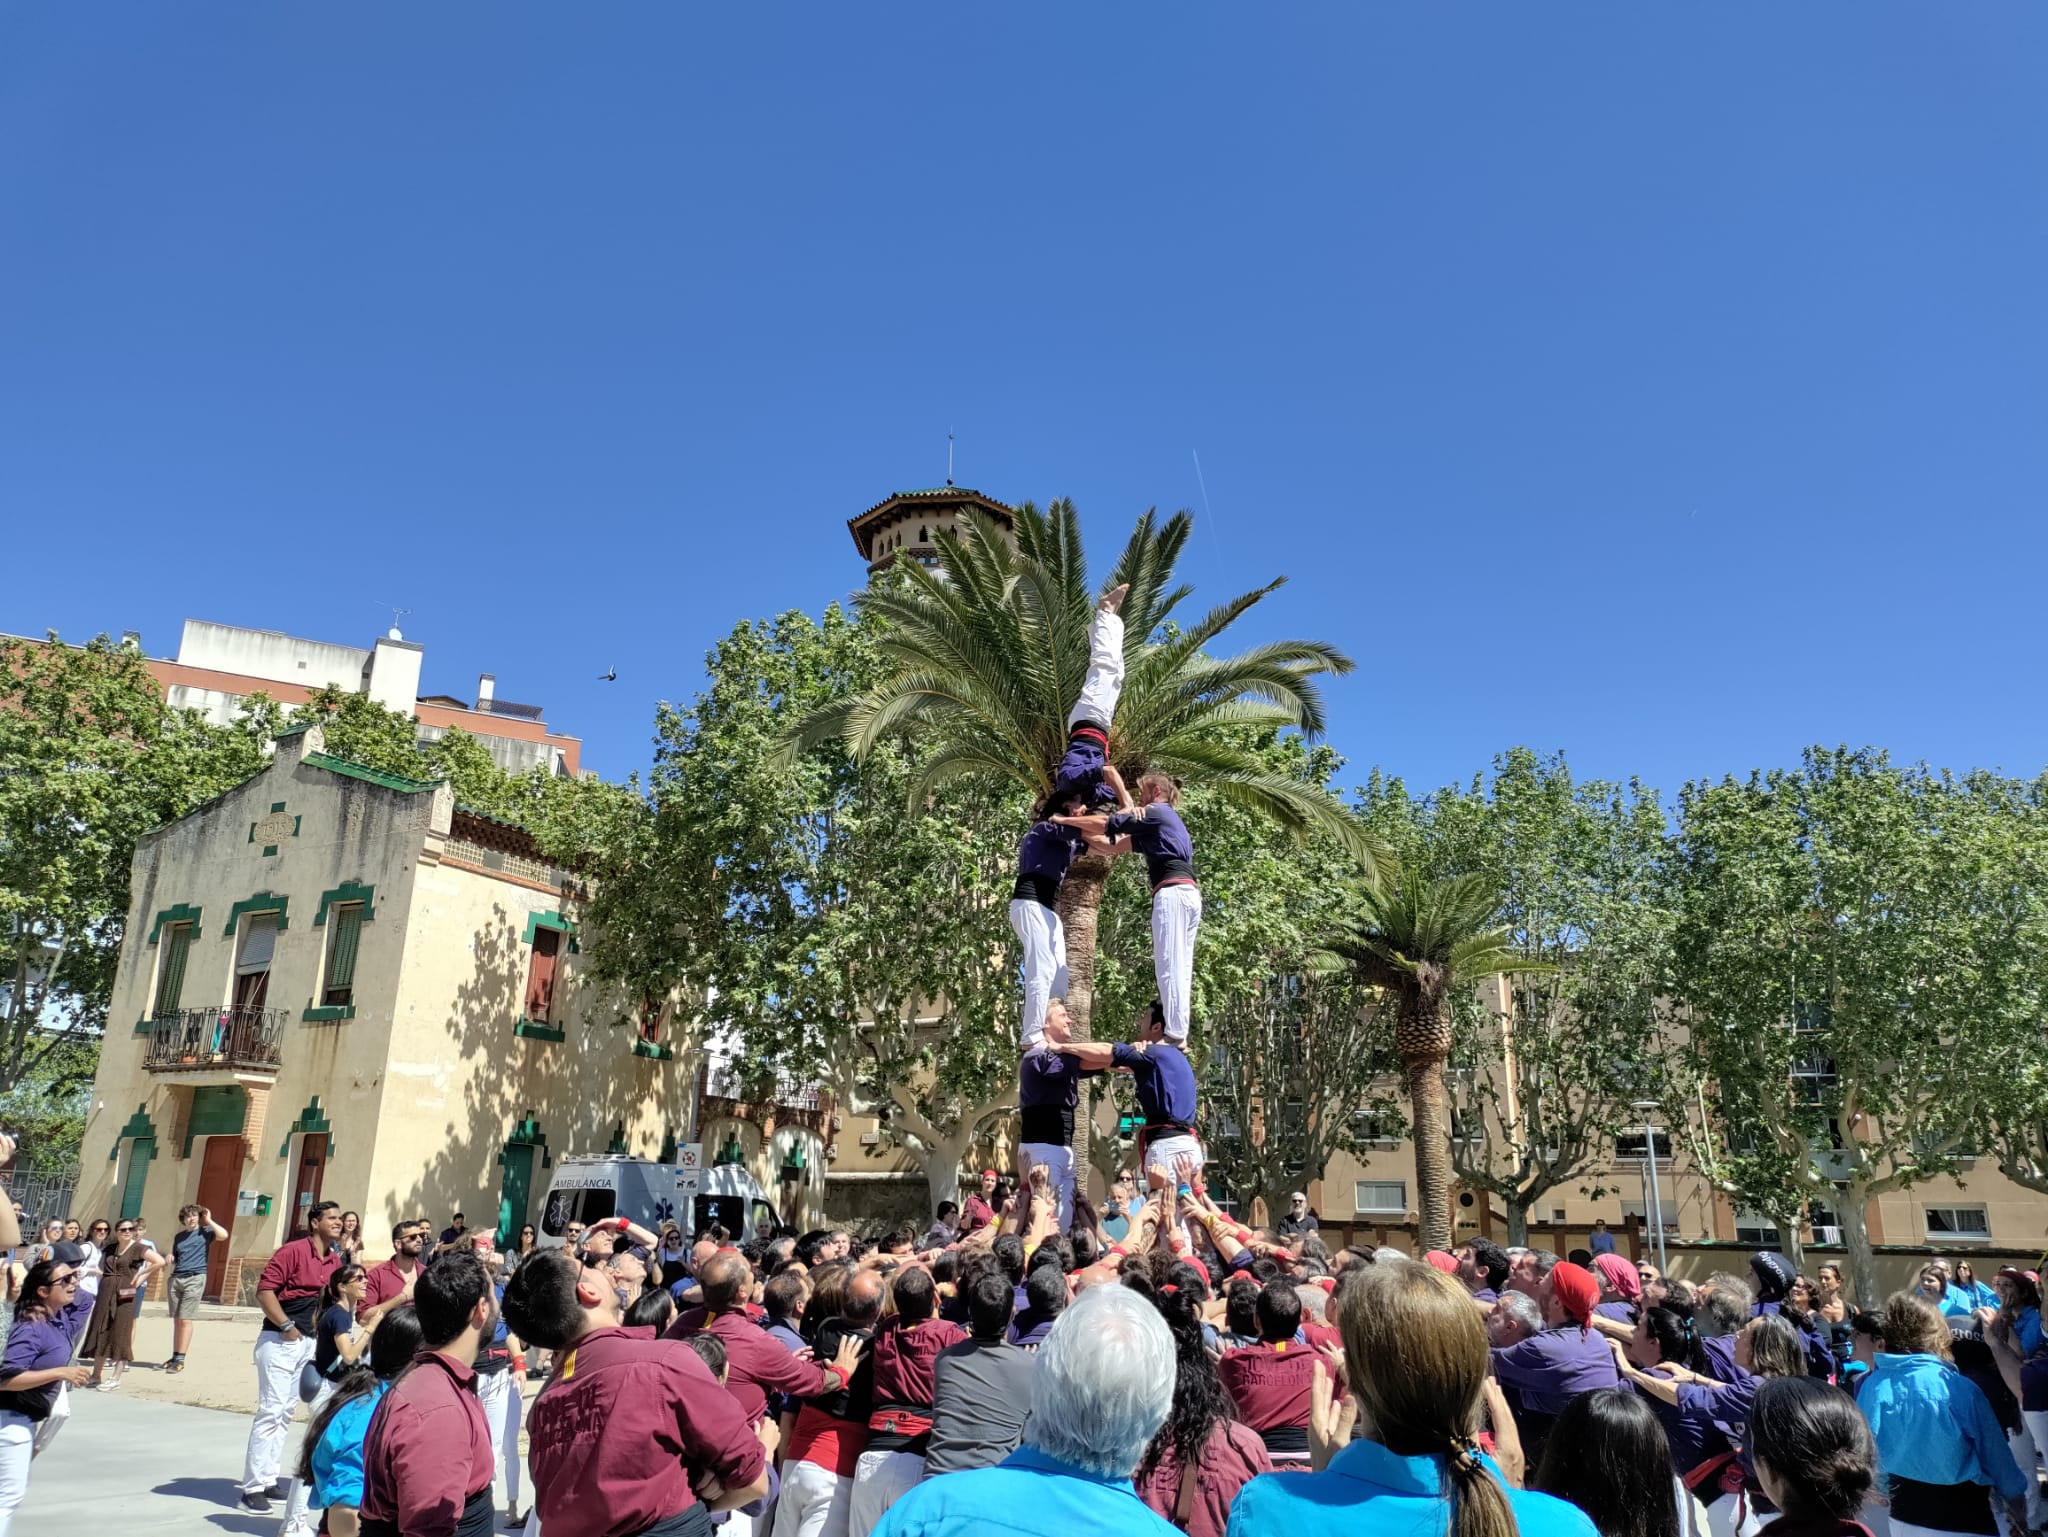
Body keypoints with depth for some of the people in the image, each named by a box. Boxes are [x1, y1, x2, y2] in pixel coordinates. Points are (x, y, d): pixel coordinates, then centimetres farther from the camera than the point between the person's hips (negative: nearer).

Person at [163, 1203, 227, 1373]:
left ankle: (180, 1360, -8)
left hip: (195, 1278, -5)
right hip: (176, 1278, 5)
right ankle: (175, 1356, 13)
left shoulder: (204, 1232, 2)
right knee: (176, 1320, 7)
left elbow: (223, 1235, -18)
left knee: (185, 1320, -8)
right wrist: (170, 1259, 4)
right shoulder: (179, 1236, 17)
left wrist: (209, 1221, -9)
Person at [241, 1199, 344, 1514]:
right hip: (279, 1341, -7)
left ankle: (267, 1480, 21)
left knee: (286, 1413, 12)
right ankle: (253, 1487, 1)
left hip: (310, 1343, 7)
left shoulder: (336, 1260, 8)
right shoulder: (293, 1251, -12)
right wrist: (287, 1326, -18)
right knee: (271, 1411, -6)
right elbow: (264, 1291, -16)